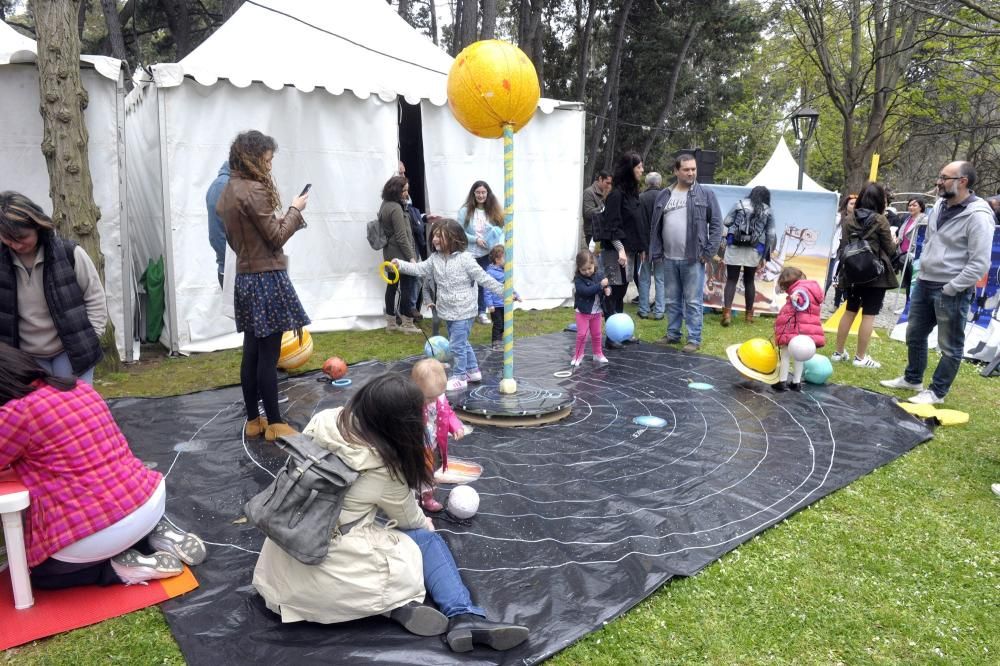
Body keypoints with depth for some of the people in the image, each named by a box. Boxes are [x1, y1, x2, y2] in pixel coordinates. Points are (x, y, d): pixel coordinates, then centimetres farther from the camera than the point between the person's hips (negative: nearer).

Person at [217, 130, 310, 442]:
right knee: (268, 355, -2)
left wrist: (284, 217, 14)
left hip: (245, 277, 9)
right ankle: (274, 423, 6)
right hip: (266, 278, -9)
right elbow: (276, 237, -13)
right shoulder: (254, 190, -16)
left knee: (251, 352, 12)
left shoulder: (228, 192, 12)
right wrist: (295, 210, 0)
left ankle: (253, 420, 20)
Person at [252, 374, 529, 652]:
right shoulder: (383, 467, -17)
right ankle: (463, 617, -6)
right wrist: (426, 524, 25)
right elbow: (408, 518, 2)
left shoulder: (324, 420, -5)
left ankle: (398, 605, -5)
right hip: (330, 570, -6)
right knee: (426, 538, 9)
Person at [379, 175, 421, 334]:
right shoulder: (396, 208, -18)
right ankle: (407, 324, 4)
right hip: (401, 255, -10)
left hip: (391, 254, 10)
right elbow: (402, 237, -20)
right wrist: (411, 257, -18)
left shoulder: (385, 205, 11)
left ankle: (391, 322, 17)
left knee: (392, 286, 12)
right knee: (407, 287, -2)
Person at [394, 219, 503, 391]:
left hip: (463, 312, -8)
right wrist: (400, 264, -16)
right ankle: (473, 371, 35)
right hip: (448, 311, 8)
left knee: (457, 345, -4)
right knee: (462, 343, 20)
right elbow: (419, 269, -2)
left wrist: (504, 291, -15)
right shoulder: (435, 259, 3)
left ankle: (459, 377, 9)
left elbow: (483, 278, -14)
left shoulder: (465, 259, -16)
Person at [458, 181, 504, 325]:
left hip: (488, 254, 2)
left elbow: (500, 231, 3)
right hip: (469, 254, -2)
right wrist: (475, 239, -15)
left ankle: (482, 312, 22)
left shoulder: (494, 211, 2)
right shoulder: (465, 211, -6)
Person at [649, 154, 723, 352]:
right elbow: (656, 226, 12)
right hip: (669, 259, 4)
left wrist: (708, 252, -8)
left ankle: (694, 339, 8)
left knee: (693, 302, 0)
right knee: (672, 301, 13)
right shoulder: (664, 196, 9)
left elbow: (716, 224, -2)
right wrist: (657, 253, 6)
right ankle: (672, 334, 25)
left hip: (693, 259, -4)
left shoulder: (706, 194, -1)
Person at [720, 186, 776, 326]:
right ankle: (749, 314, 19)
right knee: (749, 281, 14)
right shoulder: (768, 211, 9)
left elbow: (726, 222, 2)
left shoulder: (740, 204, 6)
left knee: (731, 280, 1)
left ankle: (727, 312, -13)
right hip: (754, 251, 1)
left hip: (735, 247, -1)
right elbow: (770, 236, 5)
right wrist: (765, 256, 10)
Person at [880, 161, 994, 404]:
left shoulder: (978, 216, -18)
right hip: (924, 284, 8)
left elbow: (980, 264, -20)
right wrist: (922, 271, 14)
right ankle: (912, 379, 38)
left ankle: (937, 392, 18)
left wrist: (950, 289, -17)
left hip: (952, 291, -8)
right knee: (914, 335, 20)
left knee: (950, 346, 6)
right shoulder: (940, 205, 6)